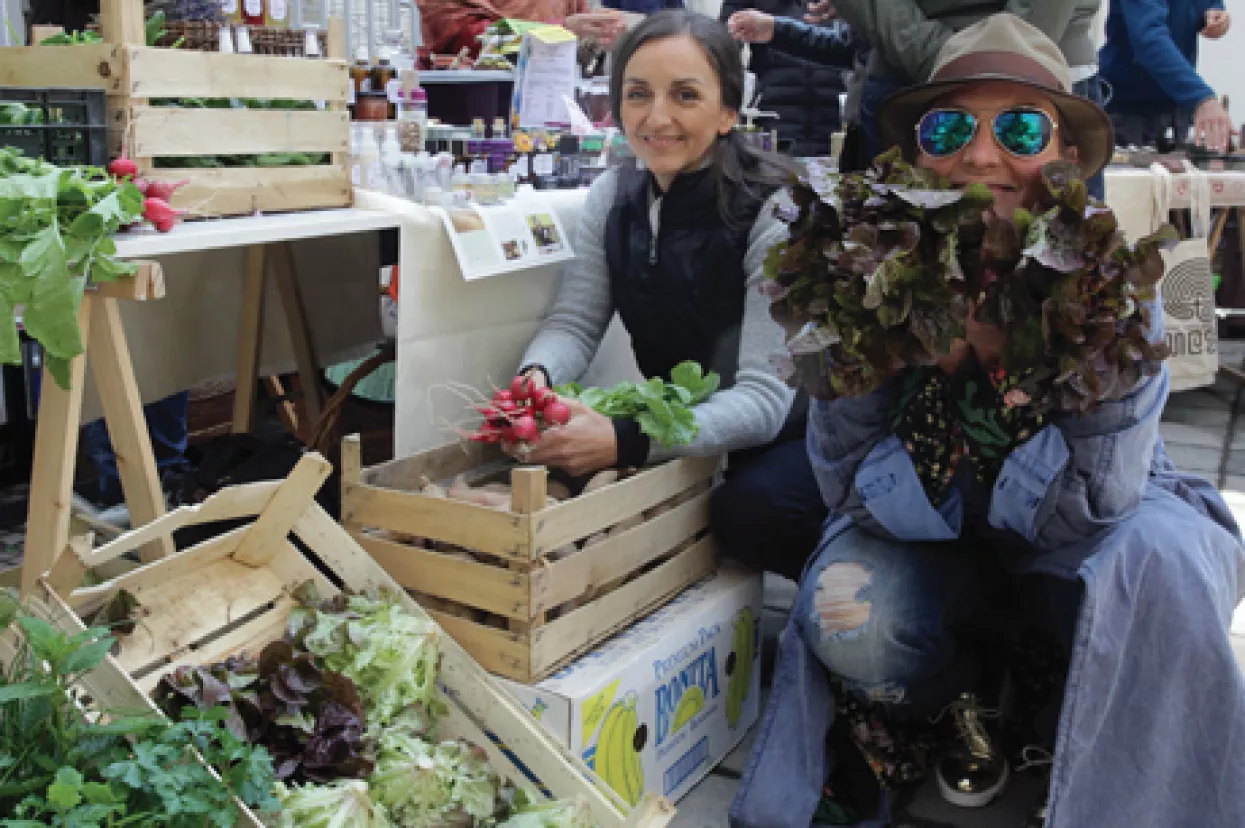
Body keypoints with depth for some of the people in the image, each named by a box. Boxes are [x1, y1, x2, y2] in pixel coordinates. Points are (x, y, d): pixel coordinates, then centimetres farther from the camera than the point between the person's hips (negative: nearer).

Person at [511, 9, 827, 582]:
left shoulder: (776, 213, -21)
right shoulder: (612, 196, -4)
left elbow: (764, 398, -28)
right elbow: (574, 322, -6)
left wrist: (628, 440, -43)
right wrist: (536, 378, -31)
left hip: (790, 434, -5)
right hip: (680, 423, 5)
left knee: (750, 509, -34)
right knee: (566, 474, -18)